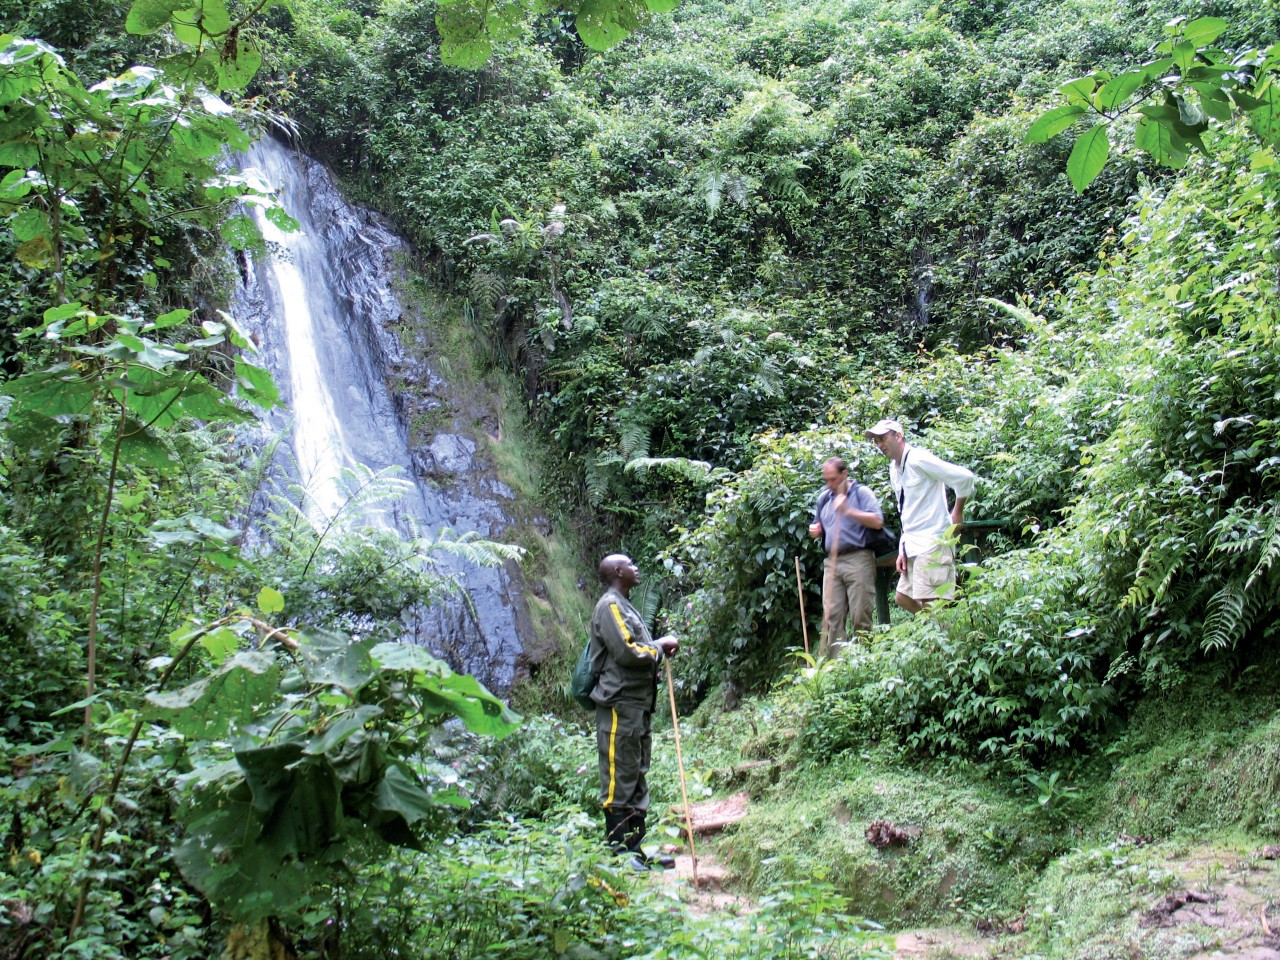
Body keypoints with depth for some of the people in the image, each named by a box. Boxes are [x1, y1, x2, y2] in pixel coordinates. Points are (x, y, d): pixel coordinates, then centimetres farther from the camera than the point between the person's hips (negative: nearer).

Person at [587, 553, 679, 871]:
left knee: (636, 777, 12)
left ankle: (634, 849, 18)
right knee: (619, 778, -6)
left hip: (638, 704, 10)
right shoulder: (610, 606, -9)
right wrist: (659, 647, -6)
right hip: (620, 704, -10)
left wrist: (660, 647, 5)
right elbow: (626, 651, -19)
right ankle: (619, 852, -2)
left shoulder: (624, 606, 22)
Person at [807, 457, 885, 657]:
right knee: (831, 616, -2)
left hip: (858, 560, -5)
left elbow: (877, 522, -11)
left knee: (860, 616, -5)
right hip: (832, 562, 5)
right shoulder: (824, 498, 19)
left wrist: (849, 511, -18)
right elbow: (817, 527, 32)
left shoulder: (861, 492, 2)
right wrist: (815, 530, 9)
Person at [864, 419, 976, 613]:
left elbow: (965, 477, -18)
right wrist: (903, 550, 13)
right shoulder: (894, 469, 14)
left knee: (930, 603, -11)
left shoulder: (918, 459, -14)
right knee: (903, 598, 12)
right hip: (913, 546, 10)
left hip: (932, 542, -10)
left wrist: (957, 512, -6)